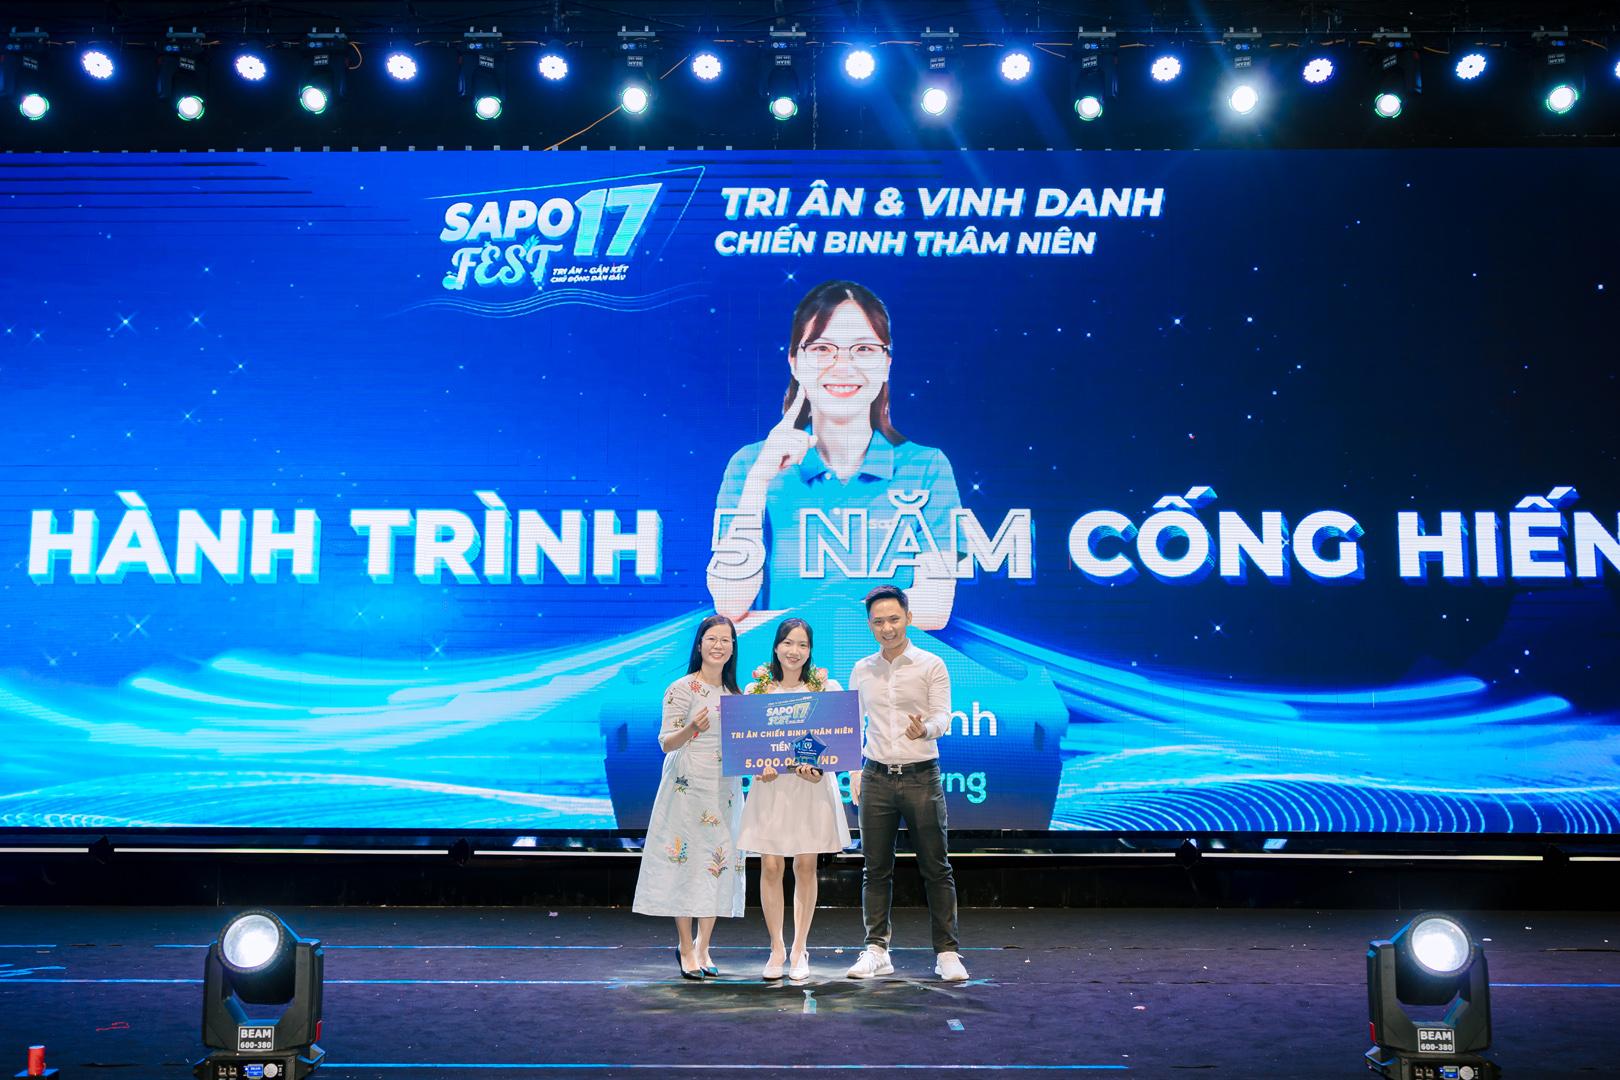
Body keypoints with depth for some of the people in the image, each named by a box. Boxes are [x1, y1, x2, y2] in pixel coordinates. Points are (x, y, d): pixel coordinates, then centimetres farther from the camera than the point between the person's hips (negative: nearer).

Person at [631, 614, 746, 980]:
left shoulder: (735, 692, 13)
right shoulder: (681, 689, -6)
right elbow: (666, 743, -10)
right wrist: (691, 728, -28)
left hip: (726, 787, 6)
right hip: (688, 786, -6)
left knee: (719, 863, 4)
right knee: (686, 859, -4)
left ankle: (702, 945, 16)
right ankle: (685, 946, 8)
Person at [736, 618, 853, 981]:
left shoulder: (827, 687, 3)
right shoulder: (756, 689, 6)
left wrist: (820, 768, -17)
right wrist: (759, 767, -13)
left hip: (812, 786, 0)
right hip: (770, 785, 1)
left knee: (805, 867, 4)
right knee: (771, 867, -1)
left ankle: (799, 950, 15)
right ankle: (776, 948, 13)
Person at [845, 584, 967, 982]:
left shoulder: (931, 665, 1)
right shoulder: (861, 671, 11)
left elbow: (943, 716, -7)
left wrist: (925, 728, -30)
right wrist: (854, 773, 6)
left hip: (921, 776, -3)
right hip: (877, 778, 3)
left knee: (935, 867, 0)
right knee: (876, 868, 5)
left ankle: (947, 953, 6)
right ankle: (876, 951, 12)